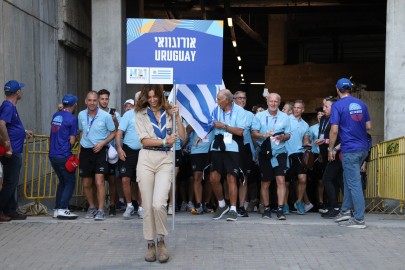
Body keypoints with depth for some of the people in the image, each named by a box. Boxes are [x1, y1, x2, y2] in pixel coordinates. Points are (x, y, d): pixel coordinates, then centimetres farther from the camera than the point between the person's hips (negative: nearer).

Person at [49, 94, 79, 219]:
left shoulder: (55, 115, 10)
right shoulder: (72, 119, -10)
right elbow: (72, 141, -10)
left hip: (53, 156, 7)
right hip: (64, 156, -7)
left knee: (62, 182, 18)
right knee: (70, 183, 1)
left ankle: (57, 209, 16)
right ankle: (62, 209, -7)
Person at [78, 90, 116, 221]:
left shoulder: (106, 116, -8)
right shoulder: (81, 115, 4)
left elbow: (113, 133, 1)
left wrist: (102, 143, -13)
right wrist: (79, 151, 14)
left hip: (100, 151, -4)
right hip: (85, 151, 4)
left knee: (99, 181, -14)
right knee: (86, 183, 10)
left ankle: (100, 210, -6)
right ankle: (91, 207, 29)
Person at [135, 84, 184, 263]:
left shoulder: (169, 113, 8)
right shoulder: (140, 114, 6)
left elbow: (182, 136, 2)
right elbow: (144, 140, -4)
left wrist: (177, 116, -6)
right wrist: (164, 141, -14)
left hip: (165, 160, -1)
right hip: (146, 160, 1)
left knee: (159, 204, -15)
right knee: (147, 206, 2)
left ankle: (161, 241, 7)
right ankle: (150, 244, 16)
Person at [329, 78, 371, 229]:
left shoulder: (338, 105, -9)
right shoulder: (361, 104, 9)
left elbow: (334, 130, -13)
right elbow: (368, 126, 11)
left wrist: (331, 149, -3)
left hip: (350, 150, -7)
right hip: (363, 148, 7)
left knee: (354, 183, -3)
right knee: (349, 177, 19)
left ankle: (359, 219, 0)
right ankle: (345, 211, 22)